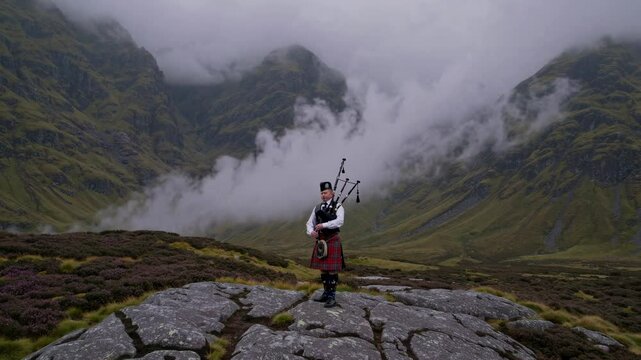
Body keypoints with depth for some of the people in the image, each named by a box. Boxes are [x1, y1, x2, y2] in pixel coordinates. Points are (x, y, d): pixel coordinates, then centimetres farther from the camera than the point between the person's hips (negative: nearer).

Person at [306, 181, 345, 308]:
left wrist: (324, 225, -32)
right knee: (322, 269, 11)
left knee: (332, 269, -5)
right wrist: (311, 232, -15)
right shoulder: (317, 208, 11)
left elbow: (339, 221, -22)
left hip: (333, 241, -6)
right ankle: (326, 294, 22)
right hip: (320, 241, 6)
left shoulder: (338, 207, -5)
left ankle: (332, 297, 0)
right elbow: (310, 222, 7)